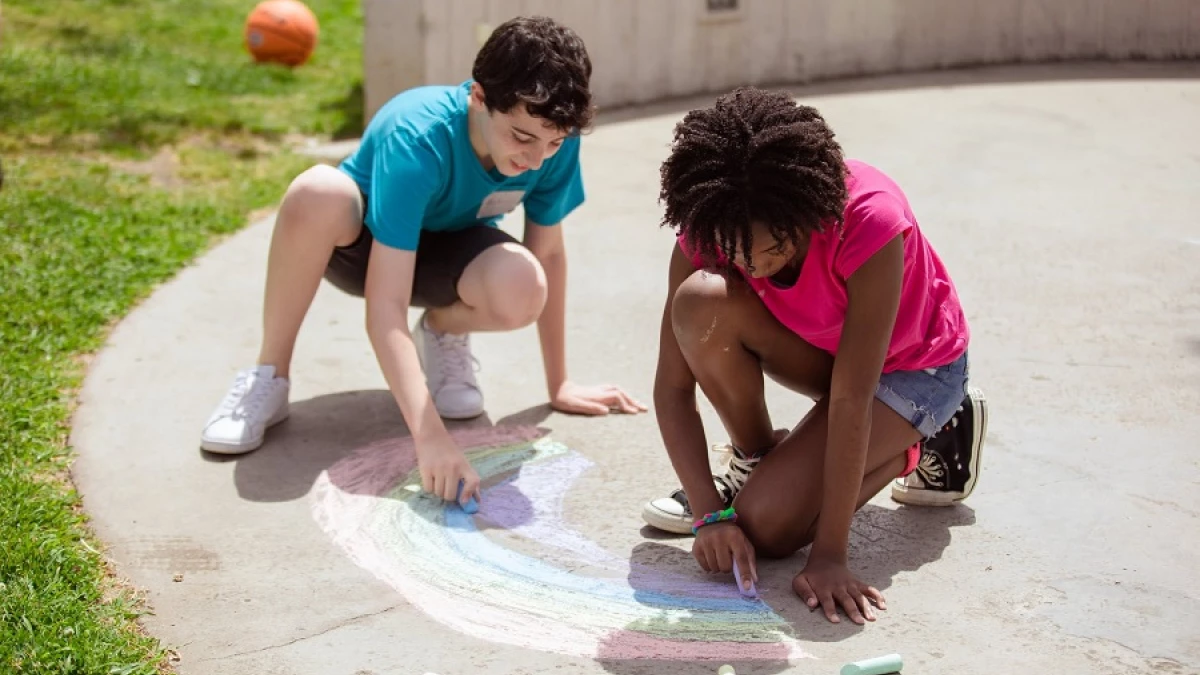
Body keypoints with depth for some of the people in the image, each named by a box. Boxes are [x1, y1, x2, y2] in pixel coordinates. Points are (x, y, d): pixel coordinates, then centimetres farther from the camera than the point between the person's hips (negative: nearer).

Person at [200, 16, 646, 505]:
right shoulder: (417, 139, -38)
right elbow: (385, 308, -43)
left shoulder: (552, 141, -25)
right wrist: (429, 435, -52)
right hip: (360, 238, -3)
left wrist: (559, 384, -7)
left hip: (449, 246, 3)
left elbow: (549, 253, -10)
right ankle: (269, 377, -19)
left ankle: (443, 331, 3)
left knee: (521, 292, -34)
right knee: (317, 194, -41)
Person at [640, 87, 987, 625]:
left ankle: (909, 449, 3)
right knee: (701, 302, -30)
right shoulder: (710, 227, -25)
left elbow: (850, 399, -36)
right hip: (815, 349, 4)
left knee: (765, 526, -22)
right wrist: (711, 514, -32)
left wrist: (828, 556, -35)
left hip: (911, 366, -4)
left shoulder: (870, 221, -37)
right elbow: (672, 385, -21)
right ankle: (753, 459, -4)